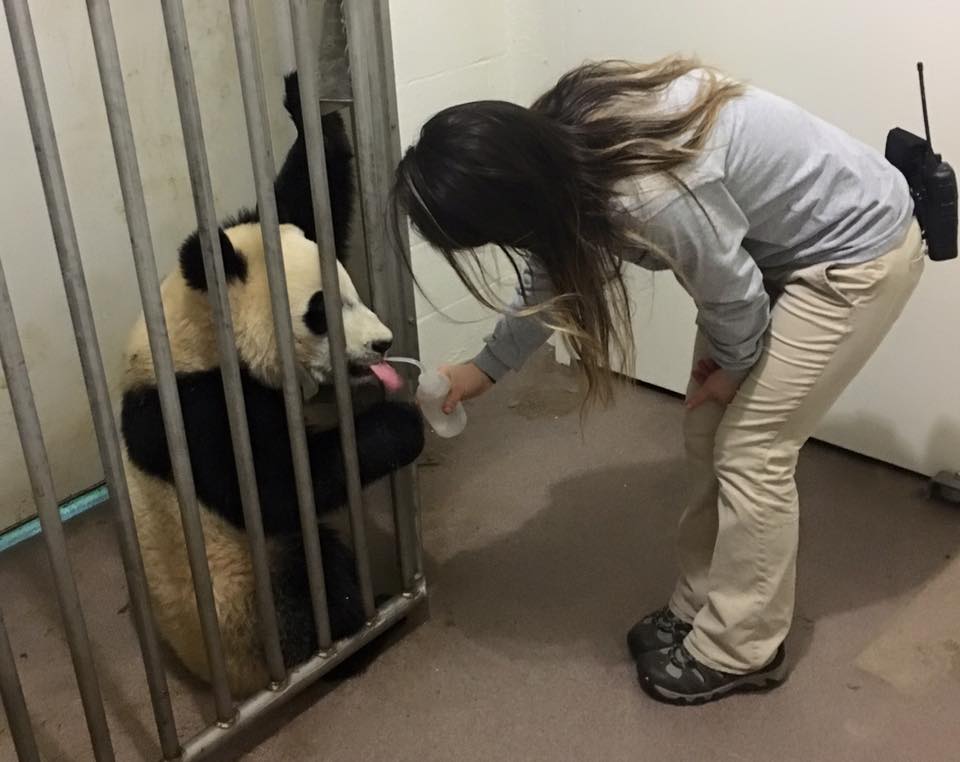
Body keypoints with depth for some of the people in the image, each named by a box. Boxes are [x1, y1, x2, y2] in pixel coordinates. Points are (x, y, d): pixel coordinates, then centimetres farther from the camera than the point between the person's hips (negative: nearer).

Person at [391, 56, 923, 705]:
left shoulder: (654, 196, -39)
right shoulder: (560, 146, -12)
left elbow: (732, 297, -21)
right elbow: (555, 269, 6)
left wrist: (731, 368, 0)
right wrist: (487, 368, 14)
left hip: (859, 251, -8)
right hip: (782, 242, 8)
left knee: (749, 452, -4)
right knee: (709, 435, 10)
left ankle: (738, 652, 14)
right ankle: (701, 607, 27)